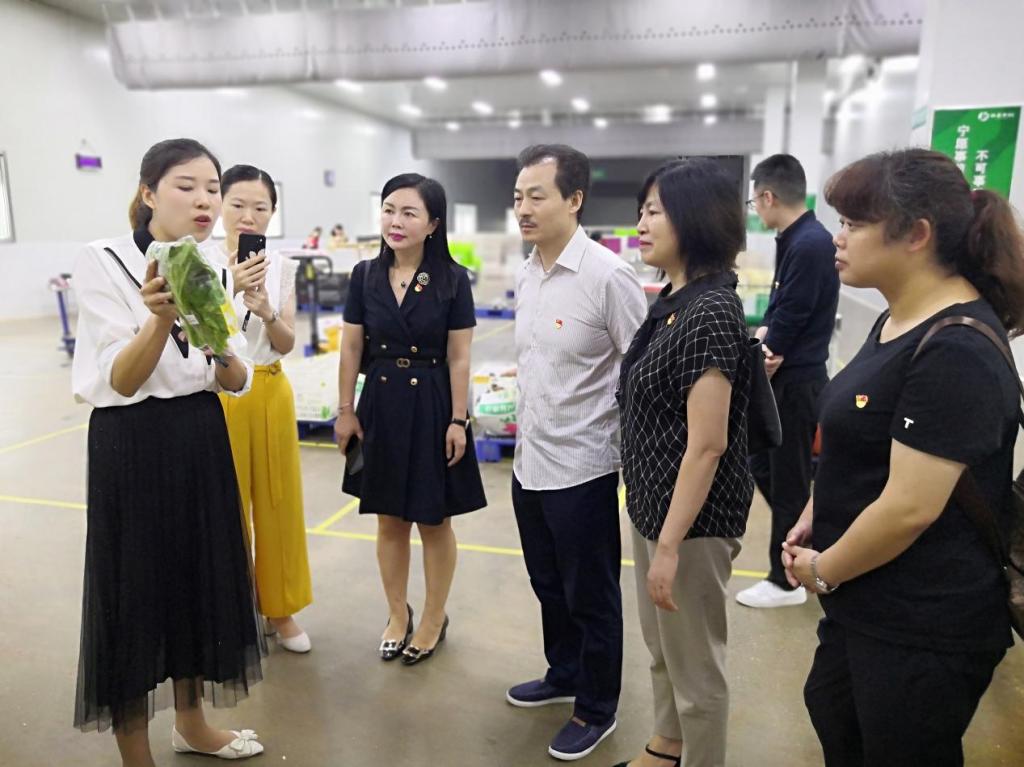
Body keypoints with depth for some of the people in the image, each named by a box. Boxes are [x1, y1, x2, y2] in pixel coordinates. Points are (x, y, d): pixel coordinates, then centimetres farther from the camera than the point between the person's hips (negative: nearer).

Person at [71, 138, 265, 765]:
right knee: (135, 593, 5)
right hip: (133, 447, -5)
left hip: (202, 442, 6)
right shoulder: (103, 262, -11)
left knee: (201, 580, 16)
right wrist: (161, 319, -33)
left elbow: (237, 383, 1)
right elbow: (120, 383, -16)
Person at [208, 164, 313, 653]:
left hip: (271, 392, 4)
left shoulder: (282, 267, 3)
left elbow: (286, 345, 0)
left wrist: (266, 310, -20)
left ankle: (279, 608, 27)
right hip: (218, 393, -3)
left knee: (278, 502, 10)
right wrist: (231, 290, -31)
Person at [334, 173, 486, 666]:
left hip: (432, 407, -3)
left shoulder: (452, 279, -8)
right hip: (380, 405, 3)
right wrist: (346, 411, 3)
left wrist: (457, 420, -10)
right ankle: (397, 615, 34)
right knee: (389, 519, 14)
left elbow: (458, 358, -8)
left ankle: (434, 618, 30)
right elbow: (351, 348, 4)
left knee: (434, 520, 10)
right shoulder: (365, 275, 1)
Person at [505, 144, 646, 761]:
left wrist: (633, 459, -12)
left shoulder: (608, 275, -18)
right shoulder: (526, 274, 6)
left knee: (591, 598, 11)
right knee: (549, 587, 23)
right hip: (530, 462, 8)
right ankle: (564, 676, 46)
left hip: (581, 468, -7)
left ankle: (597, 710, 32)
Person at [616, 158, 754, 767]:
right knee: (661, 648, 26)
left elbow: (707, 445, -24)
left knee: (695, 666, 11)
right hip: (655, 503, 10)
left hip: (691, 518, -10)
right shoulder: (673, 300, 7)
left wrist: (670, 545, -20)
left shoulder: (709, 312, -22)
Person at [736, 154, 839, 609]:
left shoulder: (810, 245, -21)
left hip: (796, 383, -10)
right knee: (761, 466, 19)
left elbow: (790, 320, -21)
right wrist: (764, 337, -11)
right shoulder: (795, 240, 10)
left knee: (788, 481, 3)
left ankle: (786, 582, 20)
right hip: (784, 378, 10)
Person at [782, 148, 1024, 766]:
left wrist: (823, 570, -13)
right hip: (866, 603, 9)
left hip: (925, 629, -9)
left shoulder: (957, 352, -26)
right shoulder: (899, 321, 6)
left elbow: (909, 508, -28)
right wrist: (813, 522, 4)